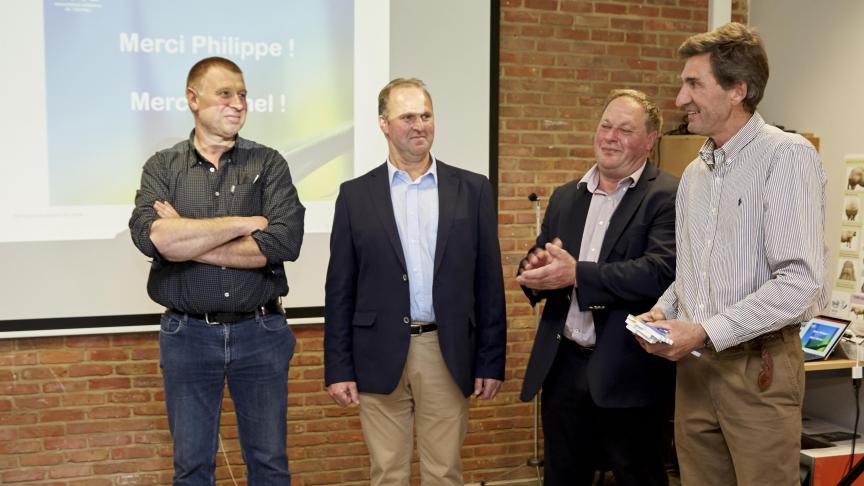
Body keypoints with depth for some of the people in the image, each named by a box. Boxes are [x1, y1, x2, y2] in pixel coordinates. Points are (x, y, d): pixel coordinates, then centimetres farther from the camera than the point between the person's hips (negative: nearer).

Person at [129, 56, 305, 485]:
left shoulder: (268, 164, 1)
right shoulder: (162, 167, 2)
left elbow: (285, 241, -15)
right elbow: (151, 236, -17)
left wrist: (187, 242, -13)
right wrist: (245, 223, -15)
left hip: (260, 332, 0)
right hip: (187, 334, 0)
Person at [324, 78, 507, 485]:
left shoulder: (473, 190, 3)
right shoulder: (356, 195, 3)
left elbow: (488, 283, 3)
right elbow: (340, 290, 2)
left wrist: (491, 360, 1)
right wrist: (338, 368, -2)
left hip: (447, 355, 0)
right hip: (380, 357, 0)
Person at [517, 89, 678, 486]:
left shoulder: (668, 197, -7)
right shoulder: (565, 196, 13)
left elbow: (661, 272, -21)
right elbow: (536, 265, 12)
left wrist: (577, 274, -24)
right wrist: (537, 269, -12)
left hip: (627, 373, -5)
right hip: (563, 367, 6)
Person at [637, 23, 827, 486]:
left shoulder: (787, 156, -11)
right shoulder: (694, 174, 12)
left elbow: (800, 283, -19)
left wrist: (706, 332, -19)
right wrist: (665, 310, 1)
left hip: (758, 366, -6)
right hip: (694, 364, 7)